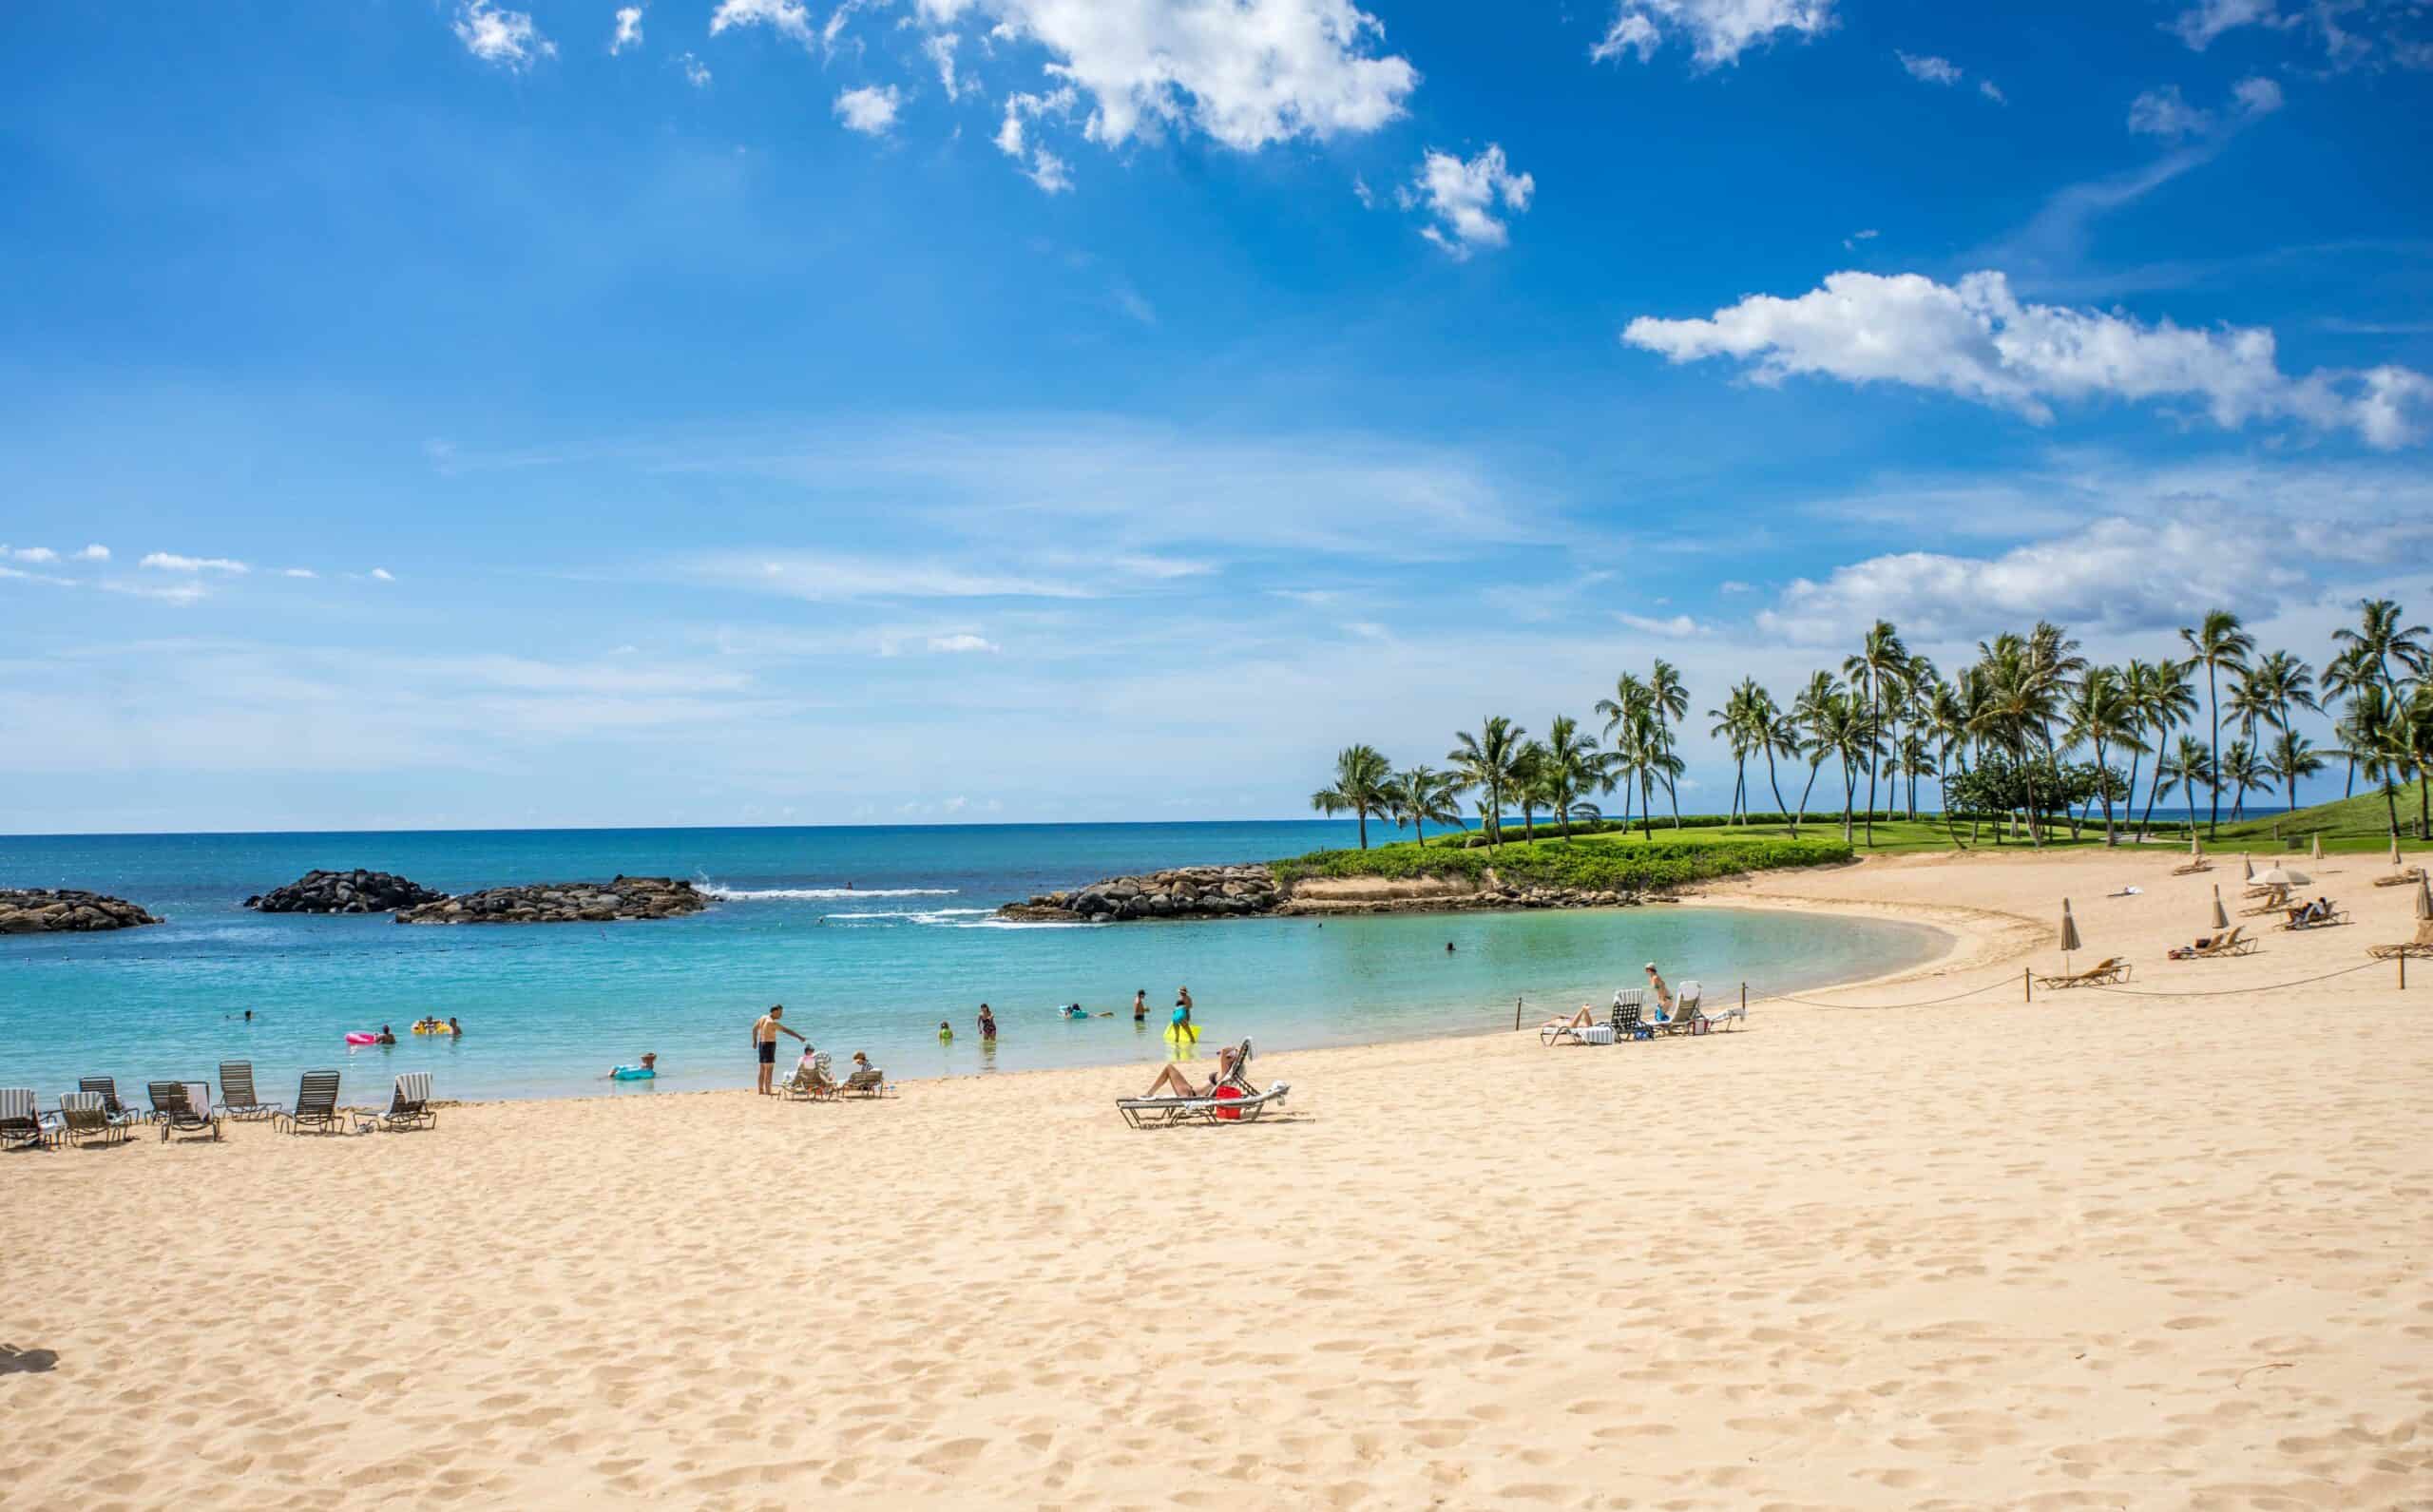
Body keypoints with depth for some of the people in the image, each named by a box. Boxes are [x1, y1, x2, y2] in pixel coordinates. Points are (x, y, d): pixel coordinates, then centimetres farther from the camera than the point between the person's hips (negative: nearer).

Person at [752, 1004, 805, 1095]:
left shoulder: (763, 1017, 6)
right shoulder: (772, 1023, -19)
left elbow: (755, 1028, 19)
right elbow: (787, 1030, -24)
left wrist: (755, 1041, 31)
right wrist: (800, 1037, -26)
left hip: (762, 1044, 9)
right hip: (769, 1045, -9)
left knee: (763, 1069, 14)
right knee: (769, 1070, -8)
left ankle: (761, 1091, 19)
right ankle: (768, 1092, -11)